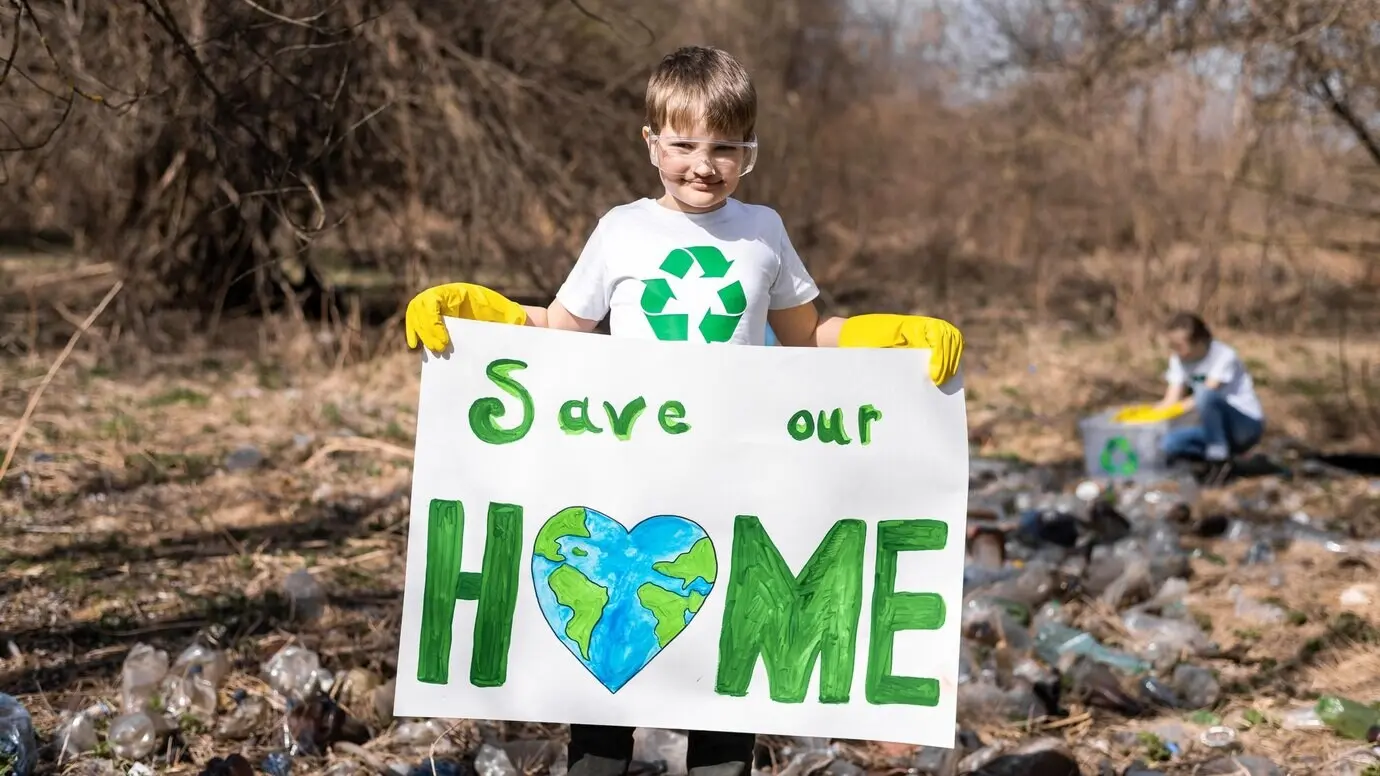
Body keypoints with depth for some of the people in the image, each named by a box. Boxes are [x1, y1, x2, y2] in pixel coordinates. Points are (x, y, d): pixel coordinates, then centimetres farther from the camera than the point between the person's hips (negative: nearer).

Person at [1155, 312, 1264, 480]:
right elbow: (1171, 401, -5)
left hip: (1247, 425, -6)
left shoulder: (1224, 356, -16)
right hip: (1215, 429, 6)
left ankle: (1219, 456, -20)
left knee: (1205, 394, -35)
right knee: (1167, 444, -22)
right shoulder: (1178, 360, 3)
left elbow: (1209, 392, -25)